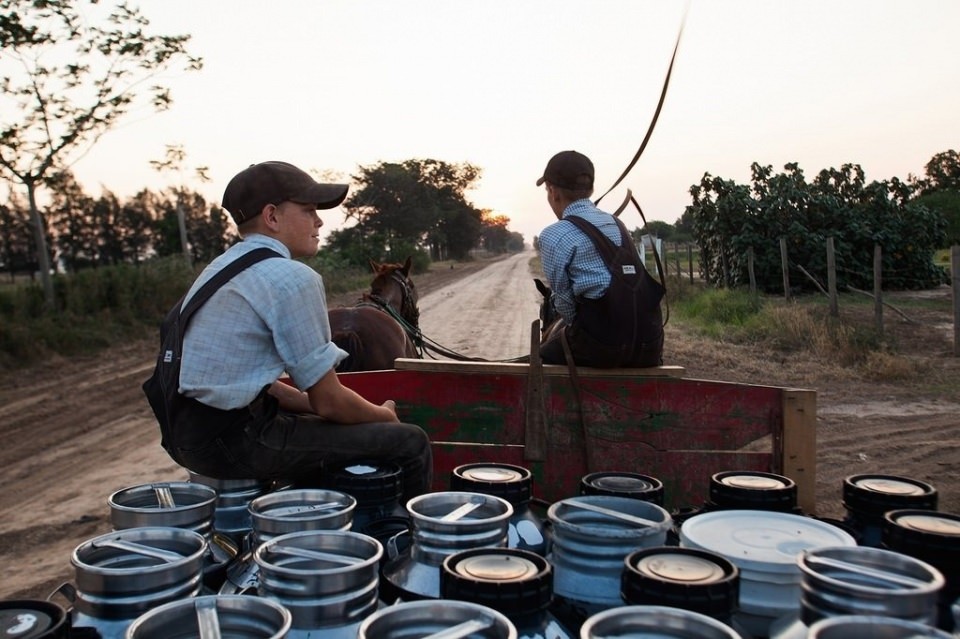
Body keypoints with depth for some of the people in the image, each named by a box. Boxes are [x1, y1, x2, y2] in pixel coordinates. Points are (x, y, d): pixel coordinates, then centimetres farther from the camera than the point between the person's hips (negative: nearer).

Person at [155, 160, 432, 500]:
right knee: (410, 441, -6)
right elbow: (328, 401, -12)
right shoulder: (292, 277, -14)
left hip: (186, 430, 10)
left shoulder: (222, 265, 14)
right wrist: (384, 415, 6)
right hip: (232, 441, -10)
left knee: (322, 428, 32)